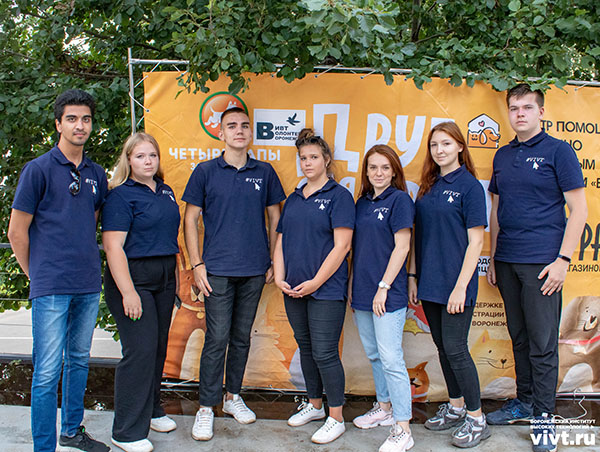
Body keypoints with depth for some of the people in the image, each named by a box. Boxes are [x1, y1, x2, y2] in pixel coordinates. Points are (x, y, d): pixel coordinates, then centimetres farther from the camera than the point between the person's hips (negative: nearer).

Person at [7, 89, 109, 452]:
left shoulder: (97, 174, 10)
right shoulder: (39, 169, -6)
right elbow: (17, 232, -3)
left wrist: (87, 265, 16)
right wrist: (38, 275, 3)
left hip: (89, 286, 6)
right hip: (51, 287, -6)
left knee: (79, 360, 17)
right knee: (47, 371, -1)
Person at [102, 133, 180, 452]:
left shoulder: (165, 191, 13)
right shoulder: (121, 195, -10)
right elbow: (113, 247, -17)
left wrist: (175, 276, 17)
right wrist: (128, 292, -22)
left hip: (163, 278, 8)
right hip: (133, 277, -7)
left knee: (159, 346, 15)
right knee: (140, 350, -7)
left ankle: (151, 410, 32)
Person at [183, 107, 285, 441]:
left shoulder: (264, 172, 7)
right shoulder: (205, 172, 1)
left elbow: (275, 218, 12)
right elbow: (190, 219, 2)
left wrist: (274, 261, 7)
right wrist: (197, 264, -5)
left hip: (254, 271, 3)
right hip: (218, 271, -2)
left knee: (242, 337, 13)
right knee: (217, 339, -1)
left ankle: (233, 396, 30)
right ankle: (206, 408, 13)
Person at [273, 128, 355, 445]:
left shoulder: (339, 196, -6)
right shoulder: (293, 199, 14)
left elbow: (342, 245, -13)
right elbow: (281, 242, 14)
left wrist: (315, 282, -16)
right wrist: (279, 278, 1)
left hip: (326, 290, -6)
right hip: (293, 289, 7)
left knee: (325, 353, -3)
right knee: (305, 349, 16)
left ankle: (336, 418, 13)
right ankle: (314, 404, 34)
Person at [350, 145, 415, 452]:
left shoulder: (399, 199, -7)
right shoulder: (363, 203, 13)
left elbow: (401, 246, -12)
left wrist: (383, 287, -15)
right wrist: (354, 286, 12)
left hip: (388, 294, -7)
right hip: (362, 294, 7)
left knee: (391, 360, -6)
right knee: (373, 355, 17)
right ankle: (384, 407, 35)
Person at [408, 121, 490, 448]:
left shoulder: (470, 185, -8)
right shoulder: (427, 187, 11)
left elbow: (475, 241, -11)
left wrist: (461, 287, -16)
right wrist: (413, 276, 8)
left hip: (455, 283, -6)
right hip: (430, 282, 6)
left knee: (455, 349, -3)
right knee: (442, 346, 14)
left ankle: (477, 419, 15)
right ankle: (456, 407, 31)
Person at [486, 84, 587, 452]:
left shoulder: (558, 150, -2)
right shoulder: (503, 156, 14)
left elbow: (579, 210, -5)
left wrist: (563, 259, -12)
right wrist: (493, 258, 14)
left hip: (541, 262, -5)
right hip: (507, 261, 5)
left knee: (543, 342, 0)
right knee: (519, 337, 14)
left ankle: (543, 414, 13)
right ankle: (524, 401, 27)